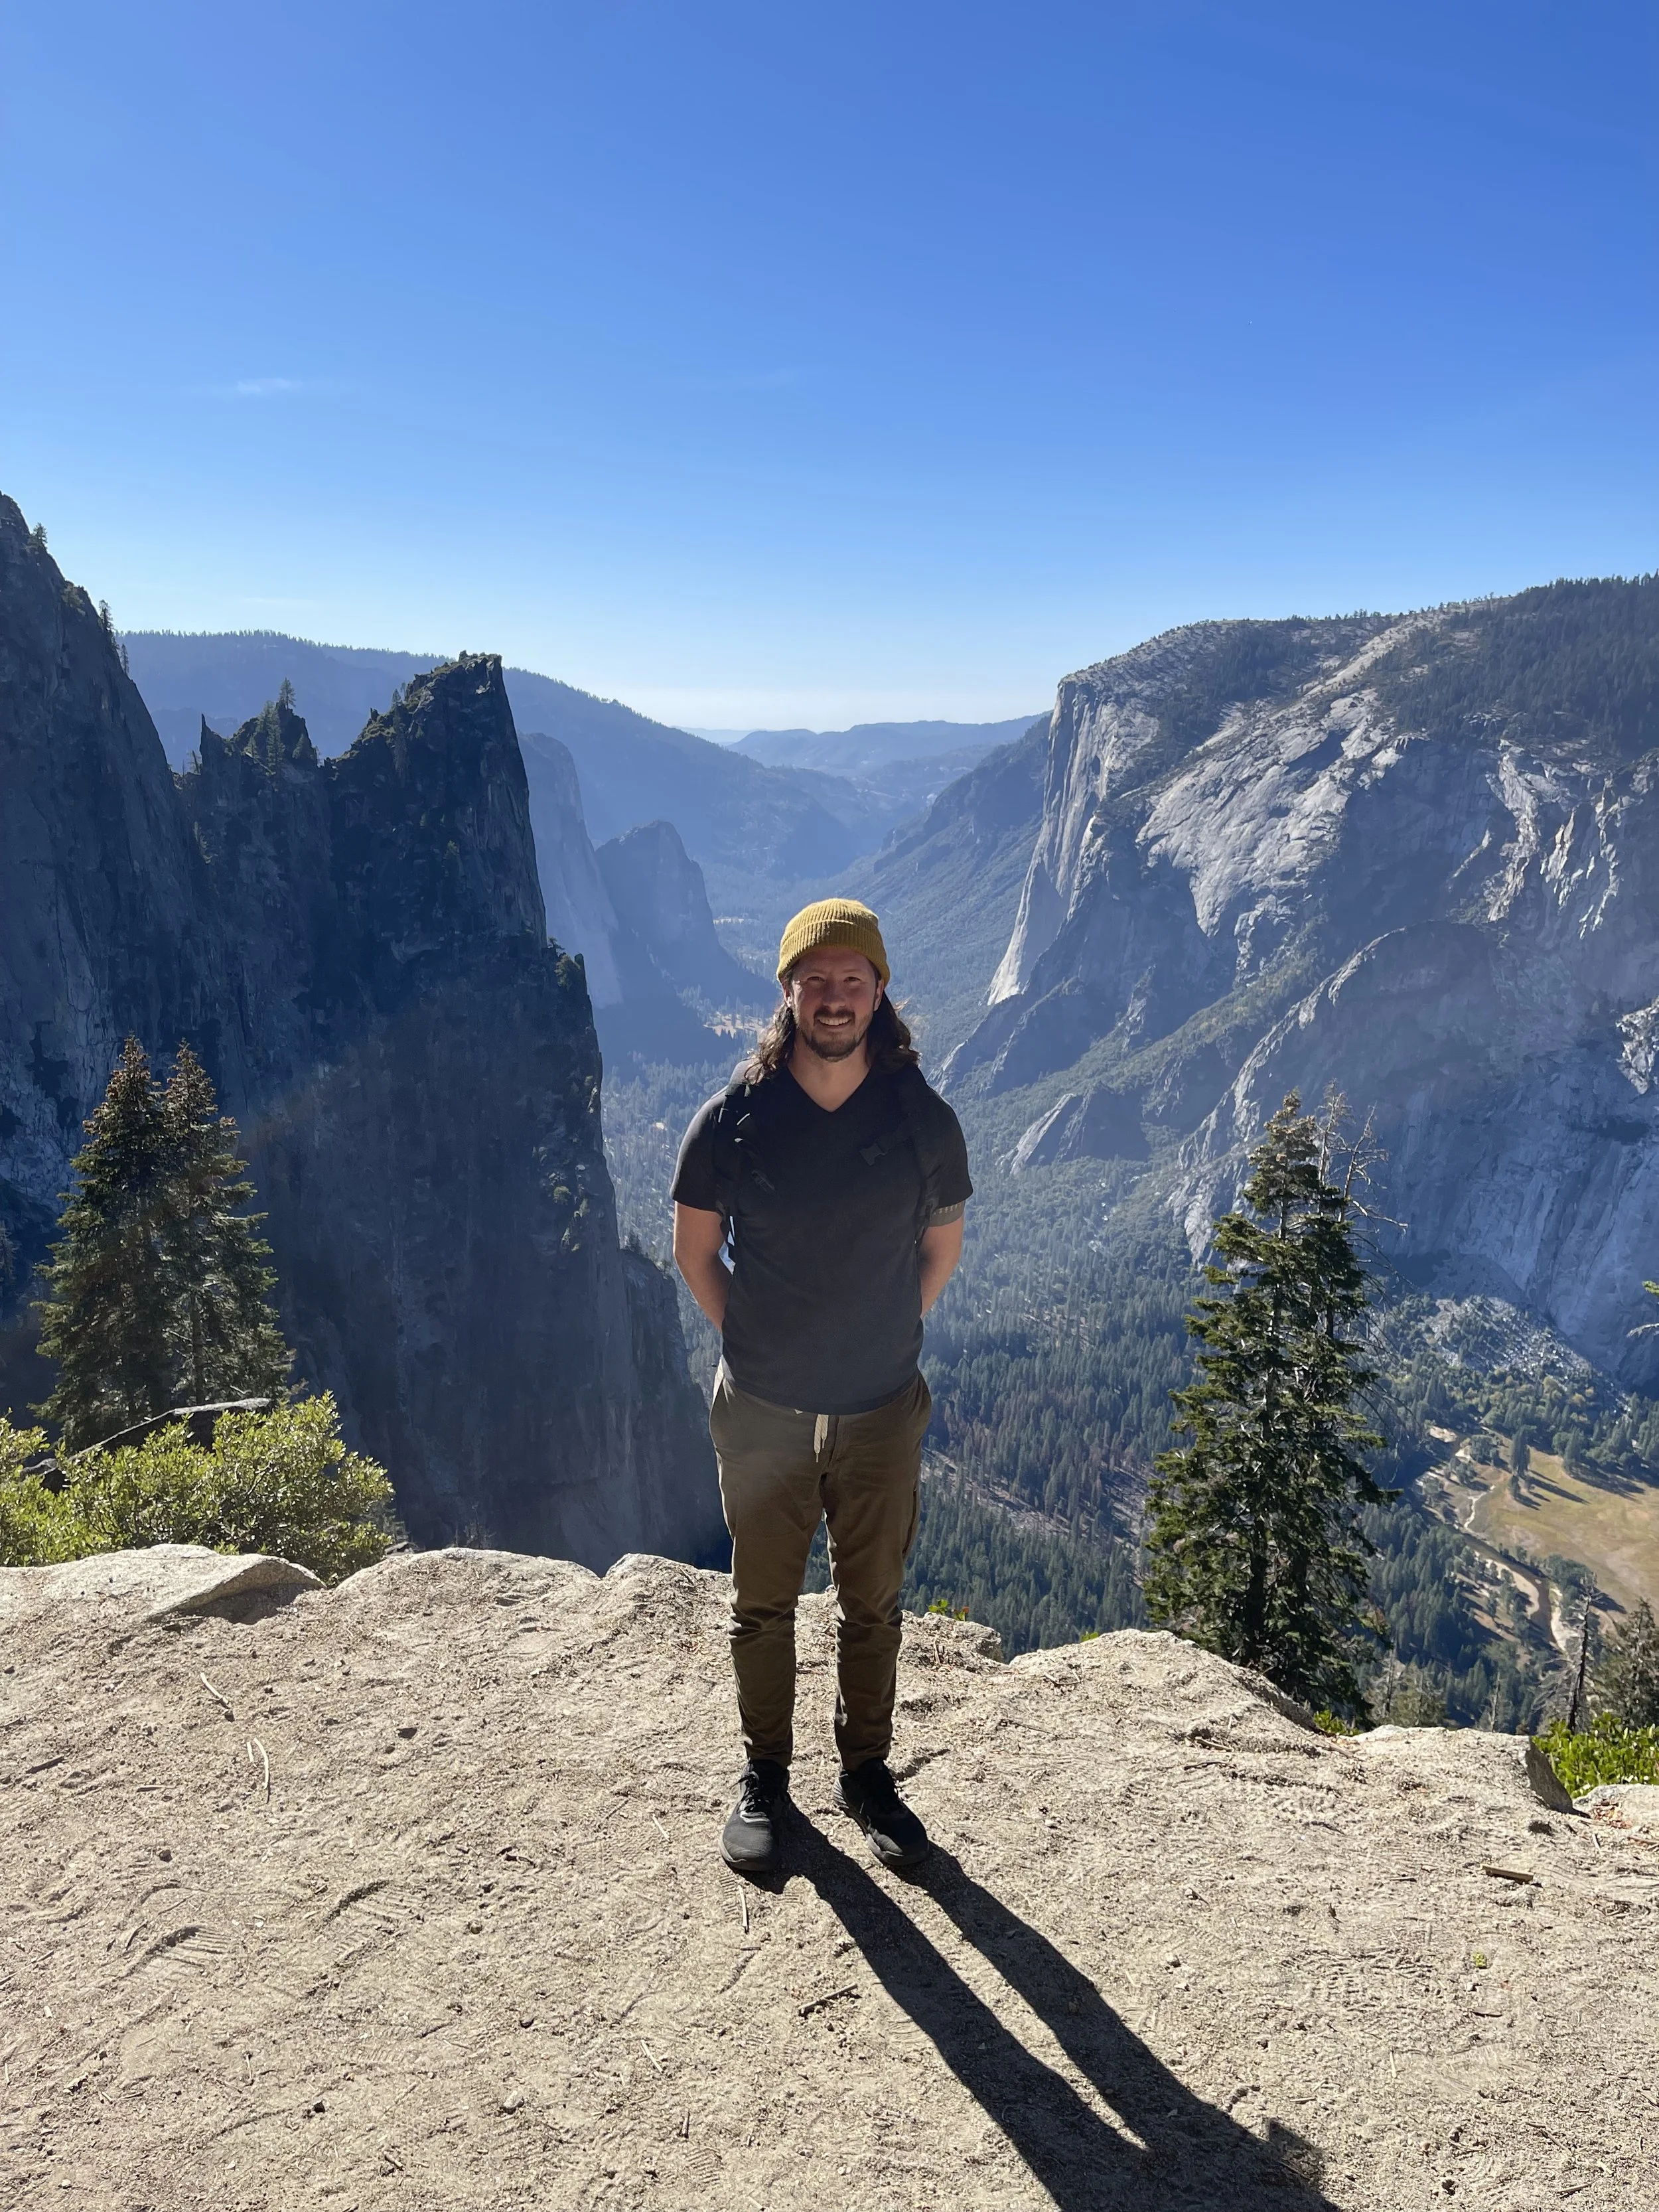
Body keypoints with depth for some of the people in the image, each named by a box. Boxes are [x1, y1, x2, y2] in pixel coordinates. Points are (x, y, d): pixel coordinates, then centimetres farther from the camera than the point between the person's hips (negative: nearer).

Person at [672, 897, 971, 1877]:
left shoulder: (923, 1120, -9)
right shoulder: (733, 1120, -11)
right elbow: (695, 1248, 3)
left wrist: (885, 1338, 5)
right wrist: (754, 1342, 1)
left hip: (883, 1410, 1)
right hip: (762, 1410, 0)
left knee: (873, 1604, 16)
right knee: (763, 1603, 15)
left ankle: (868, 1773, 37)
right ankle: (765, 1776, 36)